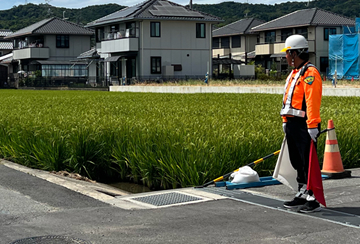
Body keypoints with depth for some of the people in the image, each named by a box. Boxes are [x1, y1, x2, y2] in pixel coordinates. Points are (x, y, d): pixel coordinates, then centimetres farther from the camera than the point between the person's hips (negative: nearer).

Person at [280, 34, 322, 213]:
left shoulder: (310, 73, -13)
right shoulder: (294, 73, 19)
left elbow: (313, 102, -21)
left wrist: (312, 126, -26)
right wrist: (286, 121, 23)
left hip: (304, 126, -10)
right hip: (292, 125, 10)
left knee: (308, 163, -7)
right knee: (297, 162, 15)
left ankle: (314, 200, -2)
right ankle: (302, 195, 25)